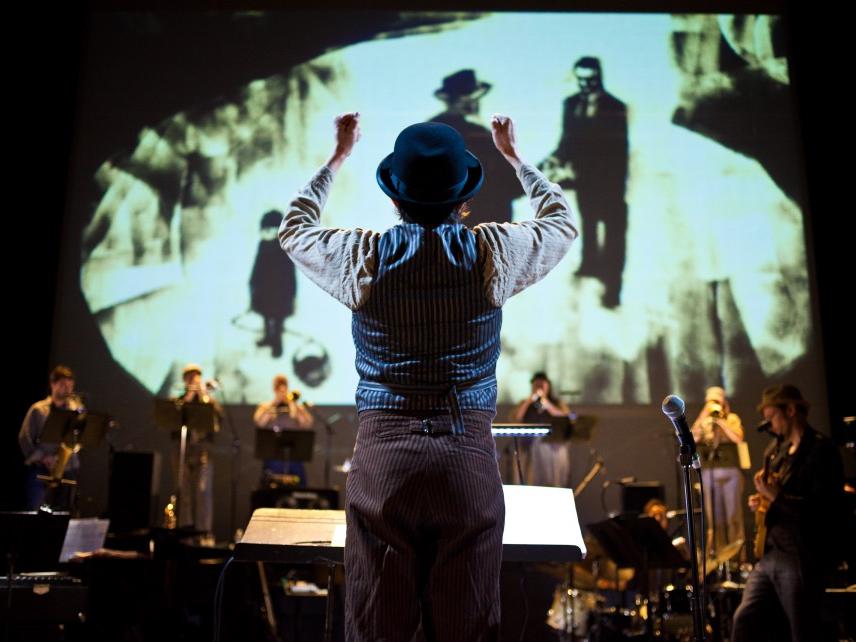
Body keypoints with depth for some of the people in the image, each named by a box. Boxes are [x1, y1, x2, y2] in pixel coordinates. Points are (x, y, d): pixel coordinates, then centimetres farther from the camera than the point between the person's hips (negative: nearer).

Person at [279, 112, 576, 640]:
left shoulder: (364, 258, -3)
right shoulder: (491, 254, -3)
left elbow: (294, 230, 20)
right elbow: (562, 224, 20)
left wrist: (339, 157, 29)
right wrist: (514, 156, 31)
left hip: (383, 454, 0)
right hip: (469, 457, 0)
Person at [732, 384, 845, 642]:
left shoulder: (821, 449, -12)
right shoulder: (776, 449, 14)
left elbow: (823, 509, -21)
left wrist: (775, 496, -19)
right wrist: (761, 500, 7)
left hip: (801, 558, -8)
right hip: (769, 554, 8)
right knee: (744, 621, 8)